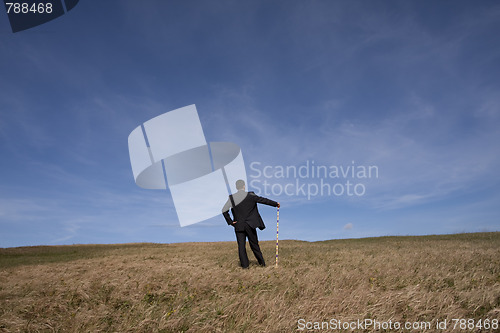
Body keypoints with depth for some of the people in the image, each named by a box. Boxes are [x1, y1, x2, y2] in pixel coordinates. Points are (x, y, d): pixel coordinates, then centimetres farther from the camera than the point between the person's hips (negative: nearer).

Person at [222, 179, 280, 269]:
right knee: (254, 244, 11)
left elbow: (224, 210, -6)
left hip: (238, 225, 0)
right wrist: (275, 204, 7)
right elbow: (263, 200, -3)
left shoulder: (232, 197, -3)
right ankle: (261, 262, 19)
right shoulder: (250, 195, -6)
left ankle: (244, 264, 11)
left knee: (241, 245, 8)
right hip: (250, 224, 0)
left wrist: (230, 221, 0)